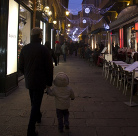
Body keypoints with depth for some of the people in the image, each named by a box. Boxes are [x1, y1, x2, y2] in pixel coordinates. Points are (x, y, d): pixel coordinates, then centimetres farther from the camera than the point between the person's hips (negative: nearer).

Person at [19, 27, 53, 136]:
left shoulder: (24, 49, 0)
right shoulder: (43, 49, -13)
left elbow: (21, 67, 6)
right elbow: (49, 67, -12)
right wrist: (49, 82, -3)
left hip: (29, 81, 5)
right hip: (40, 82, -5)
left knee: (34, 102, 24)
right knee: (36, 104, 0)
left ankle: (38, 117, 48)